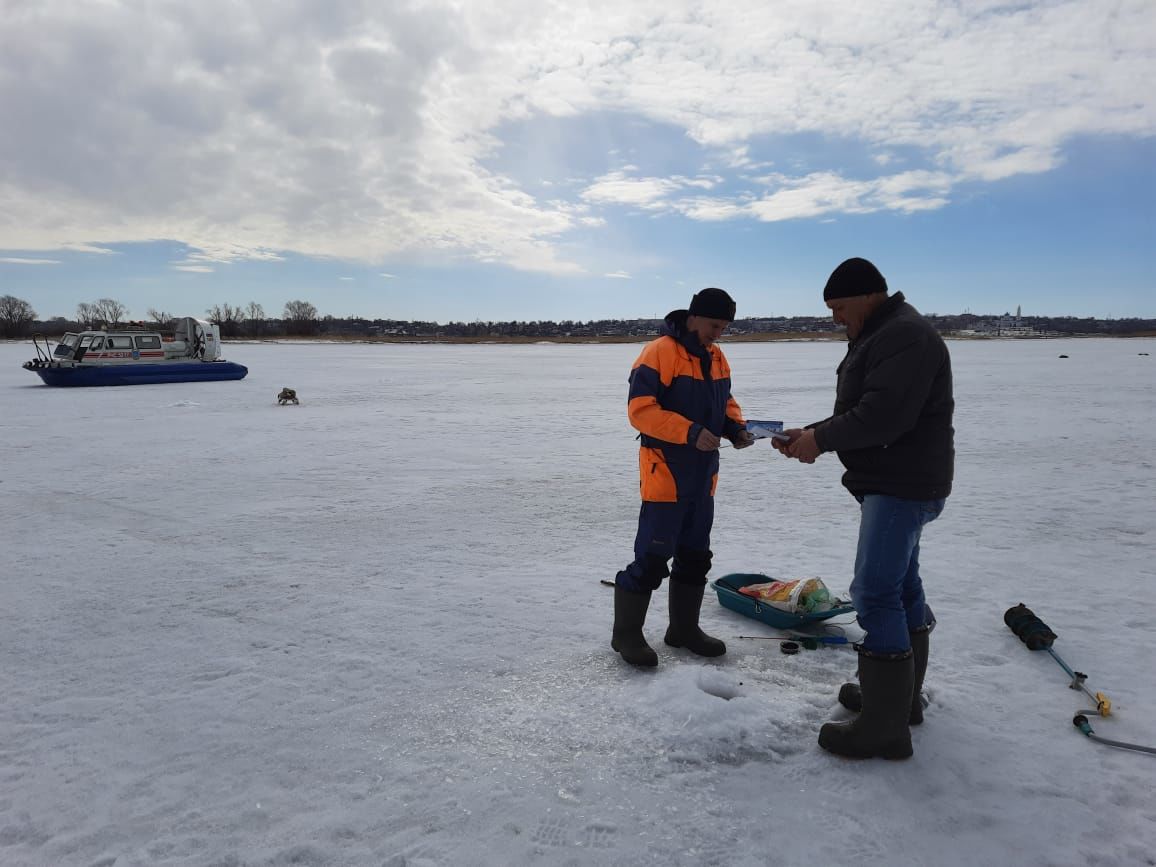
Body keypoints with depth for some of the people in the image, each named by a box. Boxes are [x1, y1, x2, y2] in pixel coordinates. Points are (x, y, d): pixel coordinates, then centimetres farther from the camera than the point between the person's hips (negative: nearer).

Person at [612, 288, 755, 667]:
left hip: (702, 474, 9)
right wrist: (690, 432, -27)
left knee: (695, 555, 15)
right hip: (666, 472, -8)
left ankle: (684, 628, 30)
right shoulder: (659, 352, -15)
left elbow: (724, 401, 22)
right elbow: (640, 408, -21)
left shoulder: (716, 357, 11)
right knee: (653, 557, -5)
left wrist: (736, 428, 0)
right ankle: (626, 633, 10)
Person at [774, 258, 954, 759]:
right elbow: (856, 415, 19)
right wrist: (809, 435, 5)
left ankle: (885, 727, -4)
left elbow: (885, 414, -27)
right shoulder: (876, 338, 17)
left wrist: (821, 440, -17)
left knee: (874, 592, -11)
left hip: (903, 484, -11)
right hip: (892, 483, 11)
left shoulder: (904, 335, -17)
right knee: (900, 585, 18)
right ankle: (901, 695, 32)